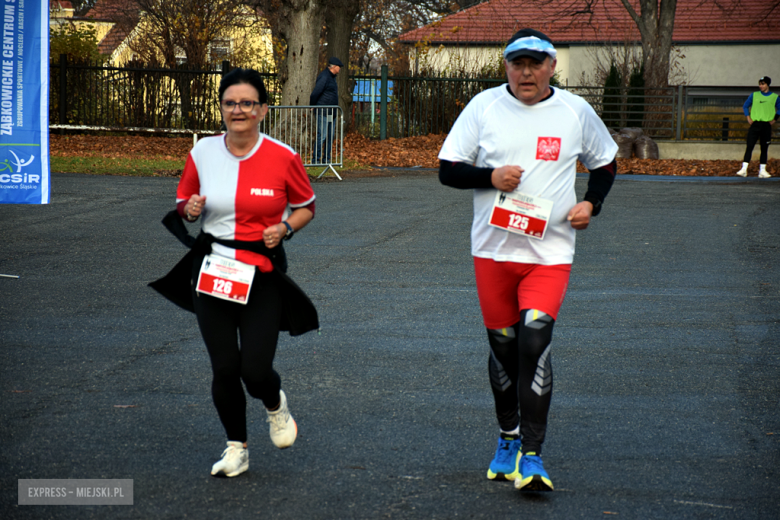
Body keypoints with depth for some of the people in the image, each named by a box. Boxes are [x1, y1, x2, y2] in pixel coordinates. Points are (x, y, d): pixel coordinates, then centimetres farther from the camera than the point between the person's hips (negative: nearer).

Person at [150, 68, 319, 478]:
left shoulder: (283, 158, -6)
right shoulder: (202, 153, 0)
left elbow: (306, 206, 9)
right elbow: (183, 206, 13)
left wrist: (284, 228, -11)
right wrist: (189, 210, -10)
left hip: (262, 272, -2)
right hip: (212, 270, 2)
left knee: (255, 370, -9)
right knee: (224, 368, 1)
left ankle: (275, 405, 29)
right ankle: (236, 448, 23)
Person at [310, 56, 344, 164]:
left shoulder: (332, 77, 17)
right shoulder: (324, 77, -15)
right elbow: (315, 94, -17)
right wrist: (312, 107, -5)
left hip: (331, 113, 10)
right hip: (323, 112, -10)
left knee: (330, 136, 9)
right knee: (322, 136, -10)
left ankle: (327, 159, 13)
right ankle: (316, 160, -7)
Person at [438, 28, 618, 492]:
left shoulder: (576, 111, 3)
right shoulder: (484, 107, 1)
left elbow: (605, 163, 17)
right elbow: (447, 170, 3)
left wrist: (592, 204, 0)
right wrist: (490, 177, -14)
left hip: (550, 250, -1)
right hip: (493, 247, 2)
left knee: (535, 340, -17)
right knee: (503, 346, 9)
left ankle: (531, 455, -12)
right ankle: (508, 438, 31)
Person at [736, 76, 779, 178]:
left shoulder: (775, 97, 6)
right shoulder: (754, 95, 7)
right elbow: (745, 106, 15)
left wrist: (774, 119, 4)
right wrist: (748, 118, 3)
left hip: (767, 125, 0)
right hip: (755, 124, 0)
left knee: (764, 148, 3)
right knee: (749, 146, -9)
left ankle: (762, 170, 8)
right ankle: (744, 169, -12)